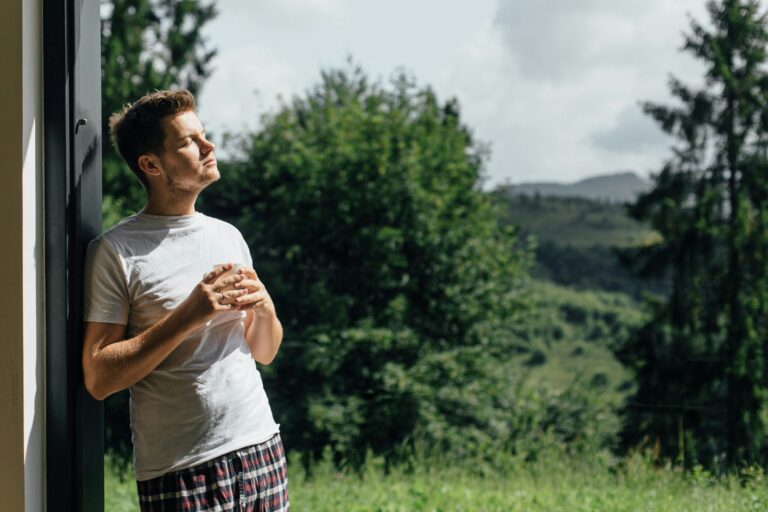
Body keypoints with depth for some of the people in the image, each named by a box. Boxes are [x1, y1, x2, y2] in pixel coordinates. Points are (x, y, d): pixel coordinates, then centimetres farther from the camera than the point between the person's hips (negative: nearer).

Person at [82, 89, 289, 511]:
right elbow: (98, 378, -13)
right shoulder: (116, 251, -7)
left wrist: (264, 307, -4)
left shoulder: (228, 236, 10)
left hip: (261, 447, 5)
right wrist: (190, 316, -18)